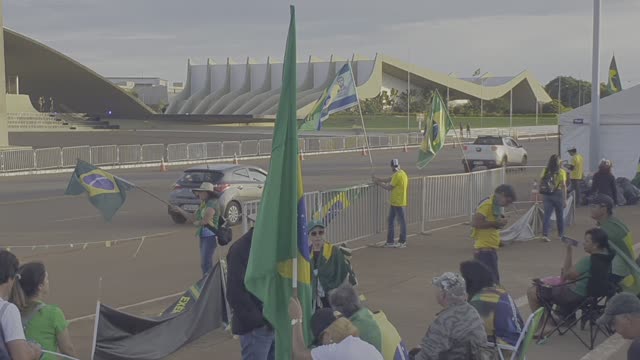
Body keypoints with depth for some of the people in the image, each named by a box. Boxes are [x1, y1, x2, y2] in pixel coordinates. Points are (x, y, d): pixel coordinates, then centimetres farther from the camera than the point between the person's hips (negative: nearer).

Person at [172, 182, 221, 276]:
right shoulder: (203, 204, 17)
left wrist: (197, 223, -3)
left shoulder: (212, 203, -12)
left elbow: (206, 220, -23)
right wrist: (180, 210, 15)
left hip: (211, 236, -10)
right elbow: (193, 218, 20)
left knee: (206, 263, -14)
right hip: (204, 236, 10)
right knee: (203, 263, 13)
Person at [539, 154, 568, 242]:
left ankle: (545, 234, -13)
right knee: (560, 215, 13)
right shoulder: (561, 172, -8)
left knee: (547, 215, 2)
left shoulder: (545, 171, 1)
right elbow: (564, 186, -11)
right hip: (558, 194, -2)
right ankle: (561, 234, 26)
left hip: (547, 195, 2)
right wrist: (565, 199, -8)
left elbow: (541, 184, 4)